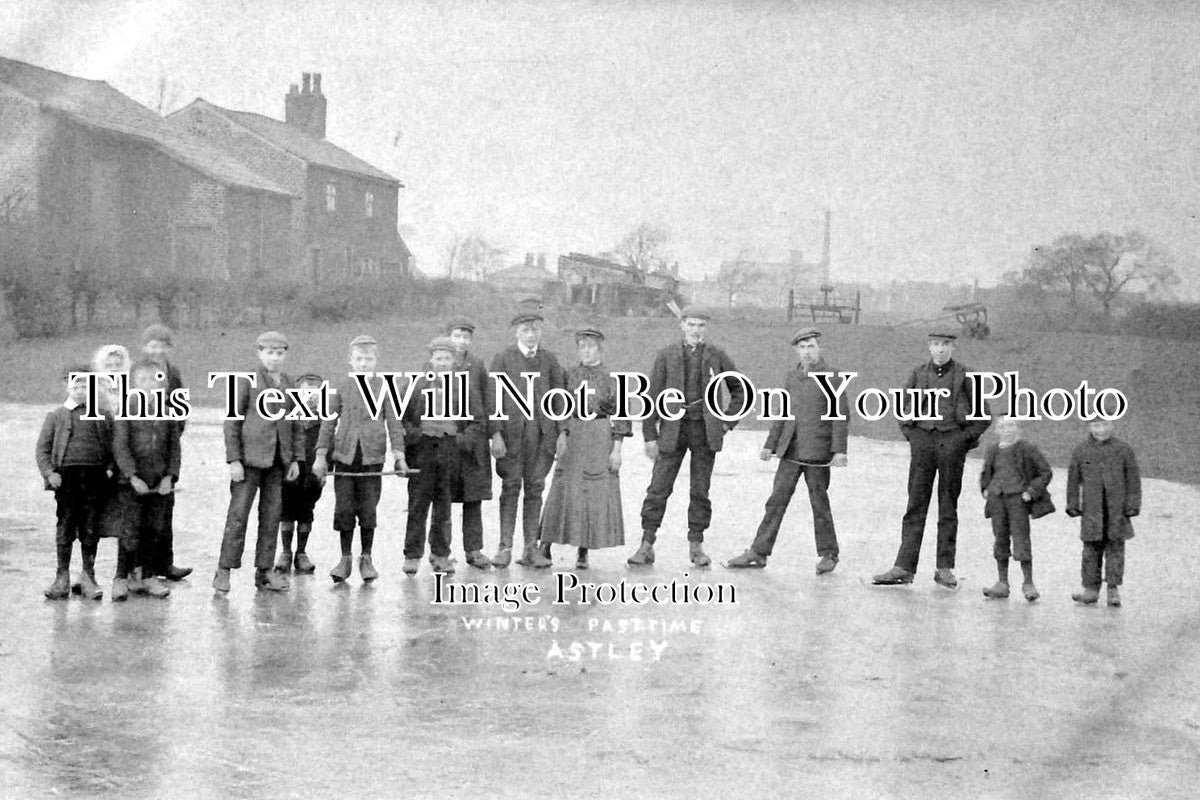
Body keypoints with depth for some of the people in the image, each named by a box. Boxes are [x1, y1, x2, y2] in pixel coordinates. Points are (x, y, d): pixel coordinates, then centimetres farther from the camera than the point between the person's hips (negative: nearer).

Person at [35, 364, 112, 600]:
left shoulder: (102, 416, 14)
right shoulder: (56, 416, 11)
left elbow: (112, 445, 15)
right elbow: (42, 448, 8)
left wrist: (110, 468, -1)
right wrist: (49, 473, -6)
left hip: (95, 476, 1)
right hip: (66, 476, -1)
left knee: (91, 529, 3)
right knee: (65, 528, 1)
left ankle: (88, 576, 14)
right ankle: (62, 577, 9)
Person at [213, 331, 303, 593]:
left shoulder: (288, 384, 12)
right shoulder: (247, 381, -4)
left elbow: (294, 423, 16)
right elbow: (233, 421, -6)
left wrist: (296, 459, 10)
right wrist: (233, 460, -12)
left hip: (278, 460, 5)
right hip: (250, 457, -5)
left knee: (272, 516, 6)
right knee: (238, 514, -5)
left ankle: (265, 571, 13)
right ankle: (224, 571, 0)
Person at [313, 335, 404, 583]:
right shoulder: (342, 387, 4)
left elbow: (394, 423, 3)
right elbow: (328, 421, 7)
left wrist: (398, 455, -7)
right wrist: (321, 455, 2)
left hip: (372, 456, -1)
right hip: (344, 456, 1)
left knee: (368, 510, 3)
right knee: (344, 509, 1)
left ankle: (366, 558, 17)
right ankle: (345, 558, 13)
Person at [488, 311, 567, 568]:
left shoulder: (549, 359, 10)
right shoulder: (503, 359, 1)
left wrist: (561, 431, 5)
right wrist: (495, 434, -11)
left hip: (542, 431, 2)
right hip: (512, 430, -2)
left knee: (535, 488, 4)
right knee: (511, 487, -2)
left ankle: (531, 549, 7)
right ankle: (505, 547, 2)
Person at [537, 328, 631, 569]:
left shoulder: (610, 378, 2)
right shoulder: (568, 375, 7)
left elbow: (620, 415, 1)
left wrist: (617, 448, -5)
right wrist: (560, 434, -7)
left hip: (600, 439, -1)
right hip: (571, 438, 1)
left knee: (596, 494, -1)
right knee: (564, 492, -3)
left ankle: (583, 552, 7)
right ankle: (545, 545, 5)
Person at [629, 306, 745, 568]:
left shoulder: (717, 357, 5)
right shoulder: (666, 356, 3)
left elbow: (739, 390, 16)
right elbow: (653, 396, 2)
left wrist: (728, 421, 7)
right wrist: (650, 435, -3)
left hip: (705, 430, 1)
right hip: (673, 429, -1)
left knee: (700, 490, 5)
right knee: (658, 488, -4)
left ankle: (696, 545, 15)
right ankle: (646, 544, 1)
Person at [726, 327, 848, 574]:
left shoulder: (832, 376, -4)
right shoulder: (791, 376, 13)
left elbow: (841, 416, -8)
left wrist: (839, 450, -15)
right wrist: (770, 445, 15)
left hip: (818, 452, -5)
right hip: (791, 450, 5)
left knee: (819, 504, 3)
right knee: (776, 500, 3)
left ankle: (828, 555, 17)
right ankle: (758, 553, 6)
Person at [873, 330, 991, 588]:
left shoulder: (964, 376, 2)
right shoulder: (919, 374, 8)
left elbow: (984, 416, 6)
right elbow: (902, 409, 19)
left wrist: (966, 439, -1)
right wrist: (910, 435, 8)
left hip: (952, 443, -2)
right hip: (922, 442, 2)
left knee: (948, 507, 5)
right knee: (915, 506, 0)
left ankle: (945, 569, 10)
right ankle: (904, 567, -1)